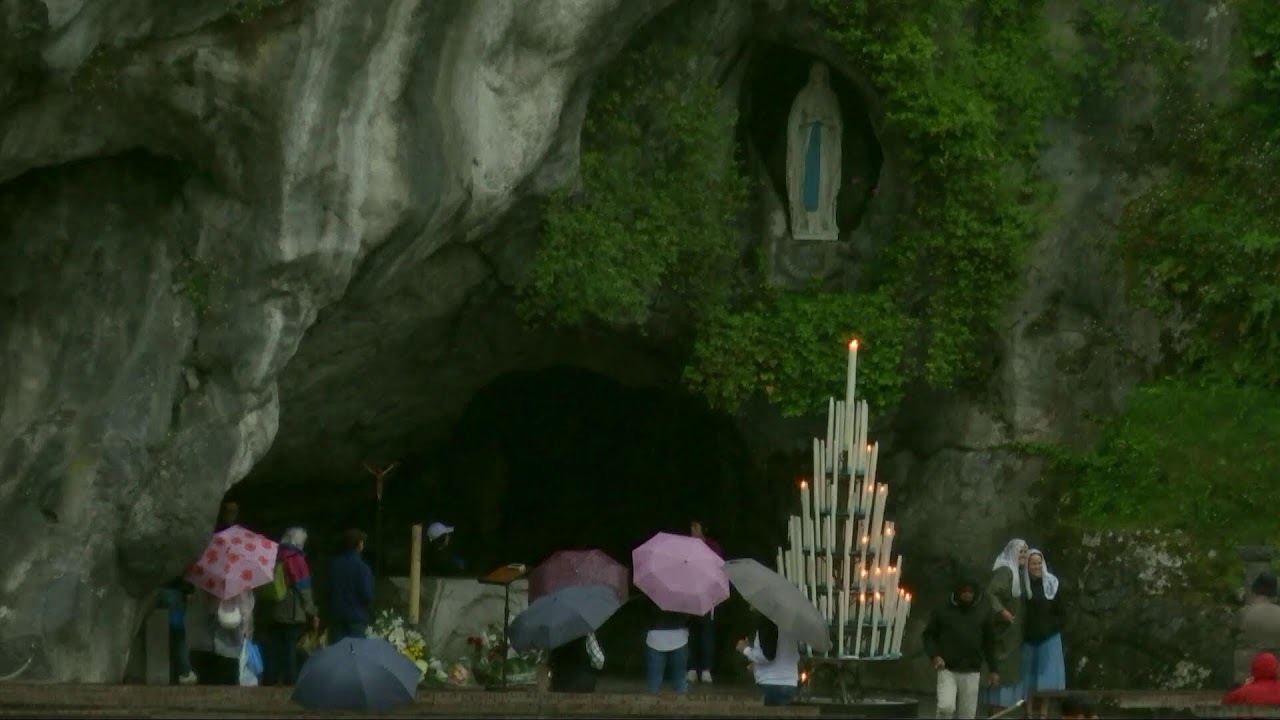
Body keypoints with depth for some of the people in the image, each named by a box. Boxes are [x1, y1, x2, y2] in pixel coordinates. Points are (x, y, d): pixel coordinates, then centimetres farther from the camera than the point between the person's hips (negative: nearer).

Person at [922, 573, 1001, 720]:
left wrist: (994, 669, 10)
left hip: (971, 673, 2)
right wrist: (934, 655, -9)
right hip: (947, 670, -2)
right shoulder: (943, 611, 0)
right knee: (946, 707, -19)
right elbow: (929, 635, 8)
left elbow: (991, 641, 13)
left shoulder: (983, 613, 6)